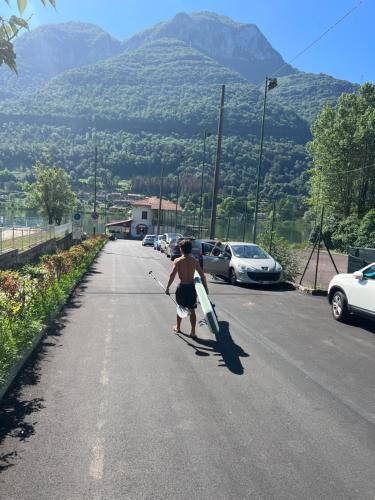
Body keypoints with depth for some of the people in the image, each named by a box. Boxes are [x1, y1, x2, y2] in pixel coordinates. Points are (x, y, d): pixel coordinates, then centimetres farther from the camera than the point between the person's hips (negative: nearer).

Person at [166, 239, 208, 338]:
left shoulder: (177, 261, -10)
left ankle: (178, 328, 33)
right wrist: (206, 287, 9)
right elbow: (202, 275, -1)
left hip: (182, 287, -1)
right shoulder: (195, 261, -2)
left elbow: (172, 275, -16)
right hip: (192, 287, 1)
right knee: (192, 310, 10)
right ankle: (193, 332, 9)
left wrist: (167, 287, -10)